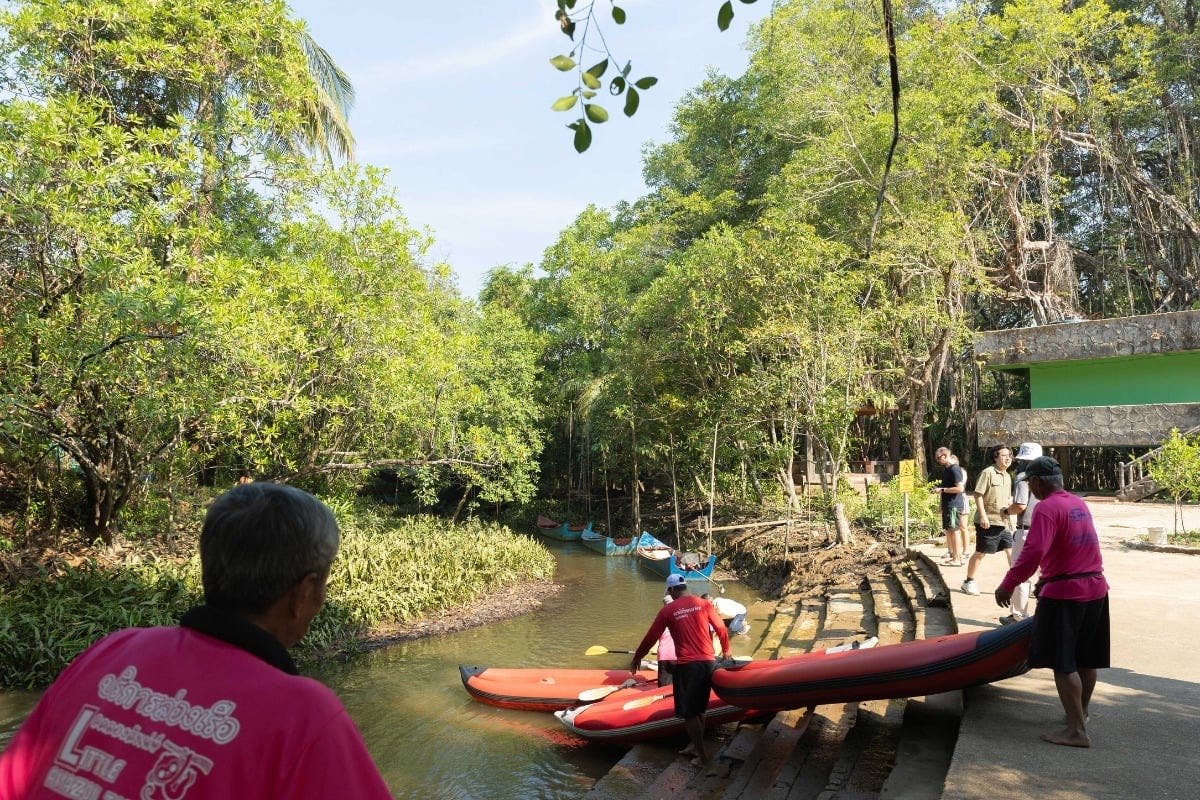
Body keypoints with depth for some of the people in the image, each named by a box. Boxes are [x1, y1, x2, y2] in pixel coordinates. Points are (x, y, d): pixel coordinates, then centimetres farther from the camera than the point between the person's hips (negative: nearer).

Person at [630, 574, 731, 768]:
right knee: (699, 710, 20)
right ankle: (695, 746, 30)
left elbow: (651, 637, 3)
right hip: (709, 662, 4)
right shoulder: (703, 603, 4)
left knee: (689, 713, 8)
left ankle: (702, 756, 11)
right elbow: (721, 628, 8)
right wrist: (725, 650, 27)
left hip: (686, 665, -4)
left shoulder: (667, 610, -3)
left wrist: (636, 658, 16)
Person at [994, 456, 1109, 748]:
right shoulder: (1078, 503, 12)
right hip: (1095, 588, 9)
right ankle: (1081, 712, 37)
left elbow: (1033, 551, -27)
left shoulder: (1047, 508, -16)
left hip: (1064, 594, -9)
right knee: (1086, 659, 20)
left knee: (1063, 663, -3)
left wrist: (1007, 585, -21)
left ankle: (1077, 730, -2)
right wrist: (1048, 580, 25)